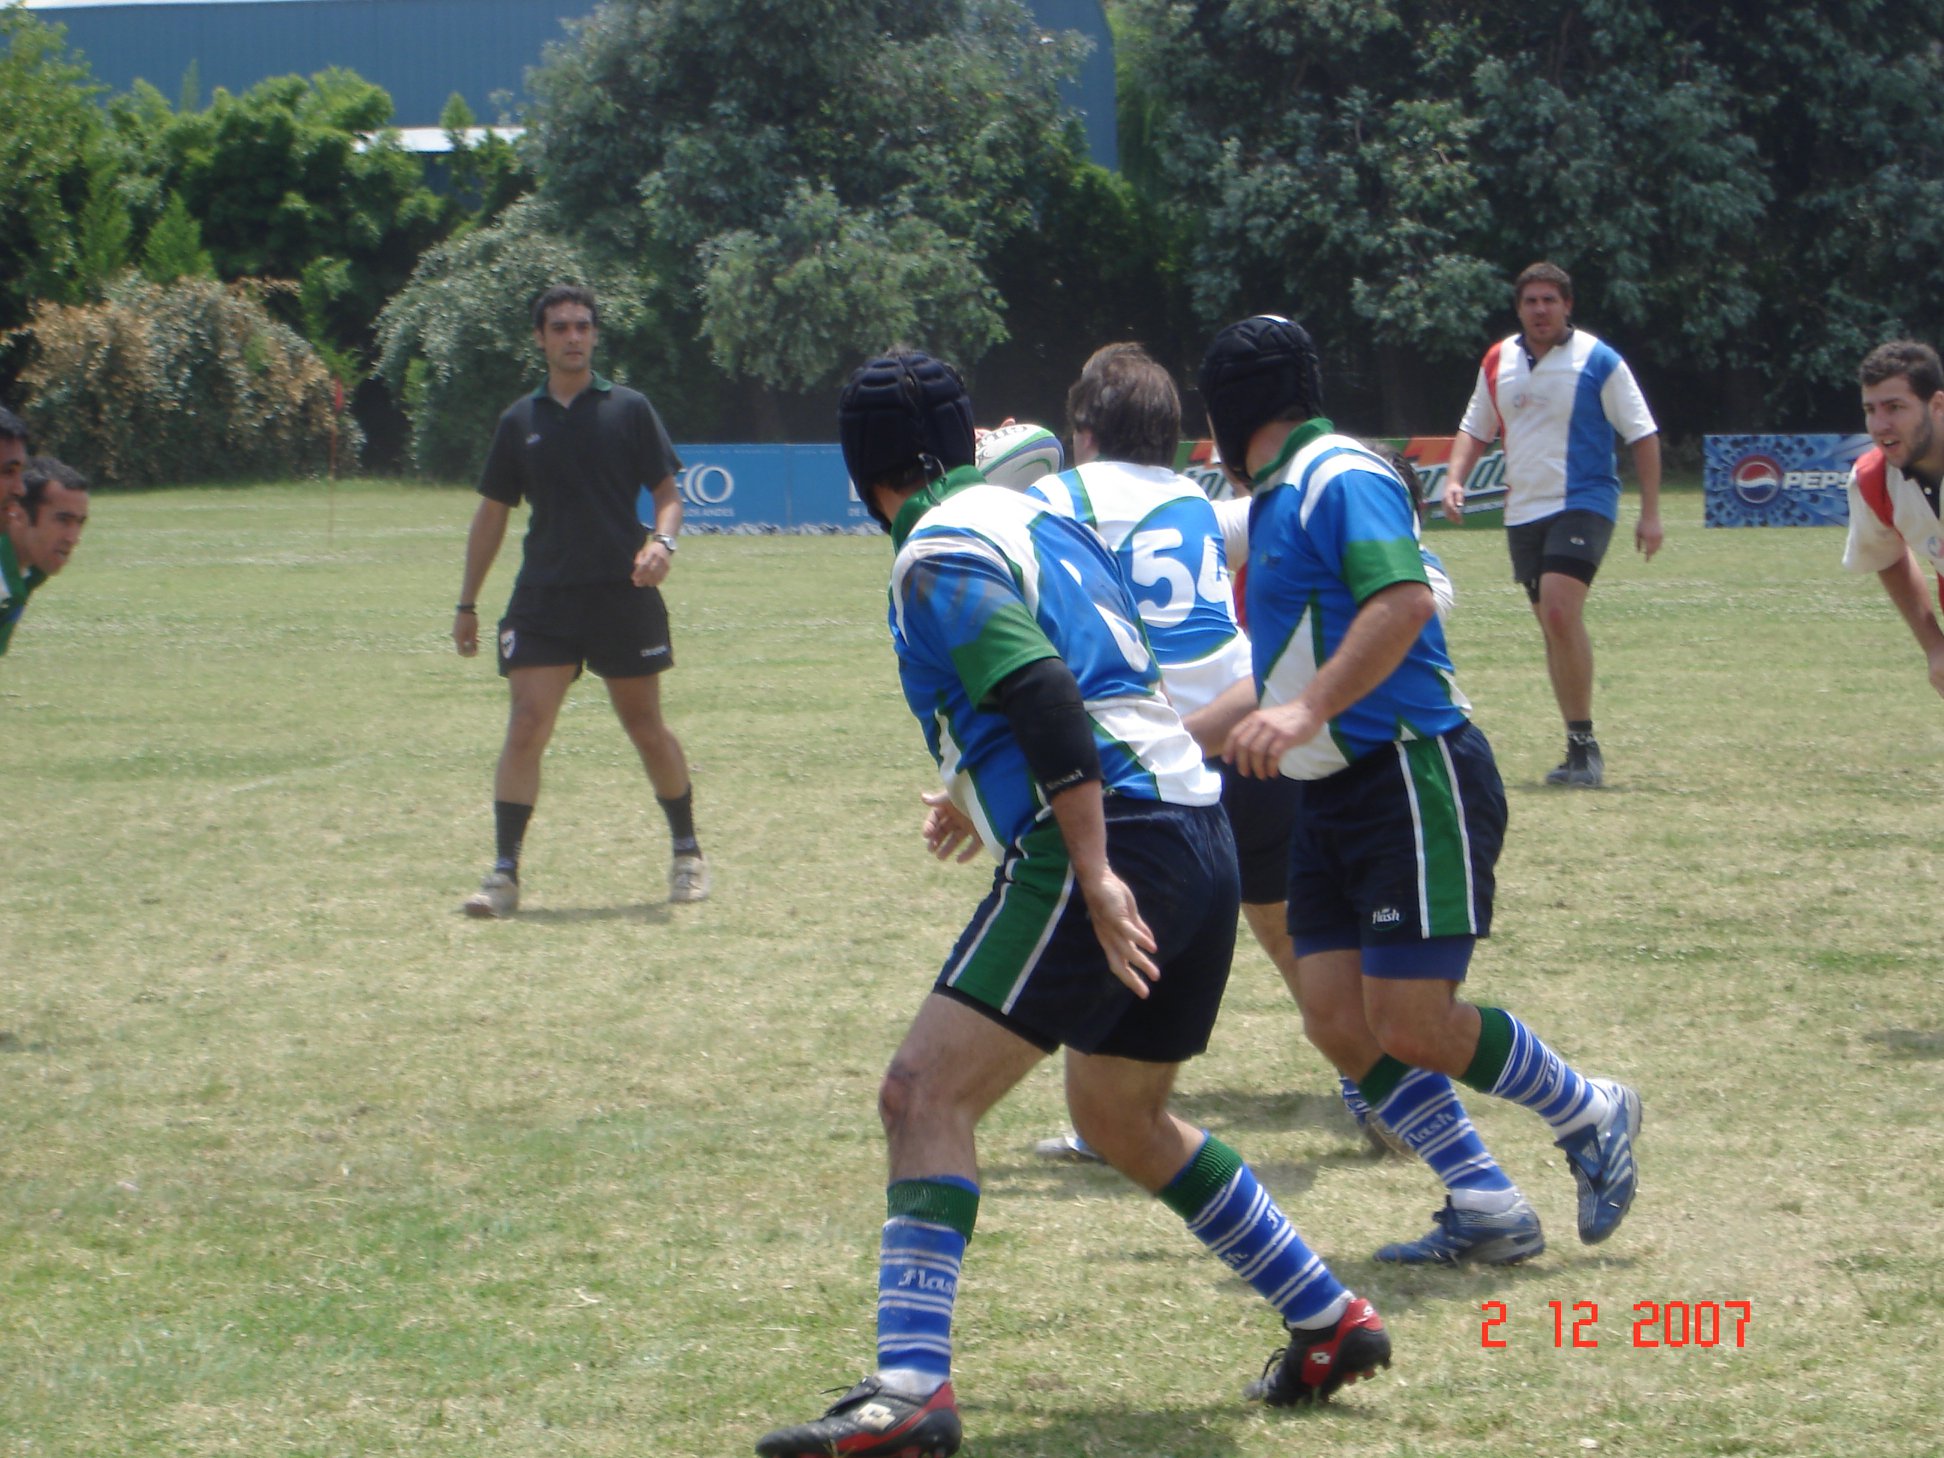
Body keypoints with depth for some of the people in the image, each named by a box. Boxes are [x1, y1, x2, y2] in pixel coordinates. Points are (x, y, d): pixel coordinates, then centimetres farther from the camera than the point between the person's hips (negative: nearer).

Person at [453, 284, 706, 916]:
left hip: (624, 595, -1)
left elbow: (667, 494, 5)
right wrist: (467, 604, 15)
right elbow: (492, 514, 16)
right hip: (542, 599, 1)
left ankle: (688, 854, 23)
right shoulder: (519, 421, 10)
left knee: (646, 728, 6)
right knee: (525, 728, -10)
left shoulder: (629, 409, 4)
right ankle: (504, 873, -9)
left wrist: (662, 541, -17)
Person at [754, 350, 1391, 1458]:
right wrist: (986, 793, 44)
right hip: (1201, 831, 9)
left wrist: (1094, 872, -24)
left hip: (1115, 840, -9)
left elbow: (1047, 699, -20)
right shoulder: (1039, 517, 20)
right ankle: (1332, 1323, 32)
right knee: (1123, 1117, 26)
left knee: (927, 1093, -11)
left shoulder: (938, 560, -6)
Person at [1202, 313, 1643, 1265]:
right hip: (1332, 794, 9)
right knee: (1338, 1019, -1)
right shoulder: (1275, 499, 18)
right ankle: (1487, 1211, 4)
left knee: (1411, 1023, -11)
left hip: (1413, 781, -9)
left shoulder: (1341, 479, -12)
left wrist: (1307, 711, -34)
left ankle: (1591, 1116, 12)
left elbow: (1404, 601, -28)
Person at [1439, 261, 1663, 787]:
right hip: (1523, 510, 6)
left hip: (1583, 503, -6)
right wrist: (1454, 480, 3)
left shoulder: (1598, 360, -5)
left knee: (1561, 612, -22)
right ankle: (1580, 750, 14)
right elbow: (1475, 430, 21)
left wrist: (1650, 513, -8)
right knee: (1552, 625, 7)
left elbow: (1643, 436, -2)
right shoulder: (1498, 361, 9)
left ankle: (1583, 744, -17)